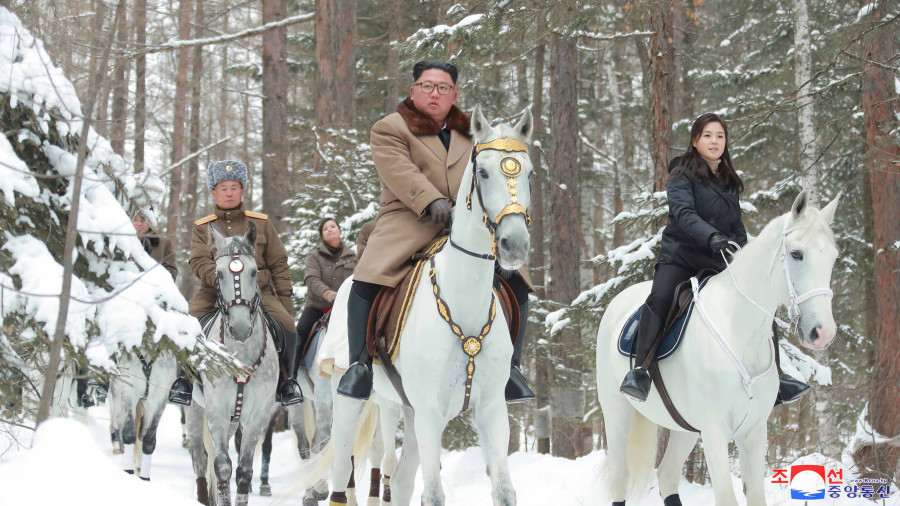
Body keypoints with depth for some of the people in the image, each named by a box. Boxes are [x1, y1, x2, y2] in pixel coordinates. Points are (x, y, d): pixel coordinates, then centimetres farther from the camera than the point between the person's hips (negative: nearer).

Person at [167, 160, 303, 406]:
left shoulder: (261, 223, 12)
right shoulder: (202, 227, 10)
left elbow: (279, 263, 14)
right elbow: (199, 262, -4)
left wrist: (285, 299, 5)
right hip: (214, 291, 0)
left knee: (286, 324, -23)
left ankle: (286, 380, -2)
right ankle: (184, 378, -6)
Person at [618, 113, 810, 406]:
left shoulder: (730, 182, 16)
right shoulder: (682, 175, -4)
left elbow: (737, 227, 22)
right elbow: (683, 212, -22)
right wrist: (712, 237, -39)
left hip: (719, 261, 6)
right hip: (680, 255, -6)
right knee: (660, 298, -32)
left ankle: (774, 377, 6)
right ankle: (639, 371, -32)